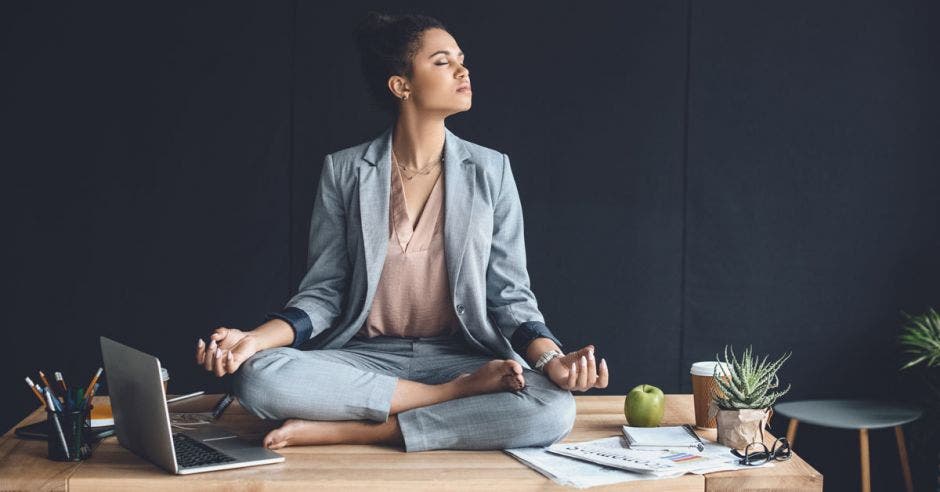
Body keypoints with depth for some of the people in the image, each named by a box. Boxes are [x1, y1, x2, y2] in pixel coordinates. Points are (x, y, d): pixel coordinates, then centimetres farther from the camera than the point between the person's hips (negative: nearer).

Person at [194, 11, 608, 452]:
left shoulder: (491, 171, 4)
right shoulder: (344, 171, 2)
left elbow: (509, 295, 3)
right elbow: (325, 291, 2)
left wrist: (550, 359, -18)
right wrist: (255, 338, -17)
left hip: (461, 357, 0)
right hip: (365, 359, 0)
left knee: (554, 408, -31)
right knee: (258, 376, -30)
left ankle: (350, 432, -22)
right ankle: (462, 397, -19)